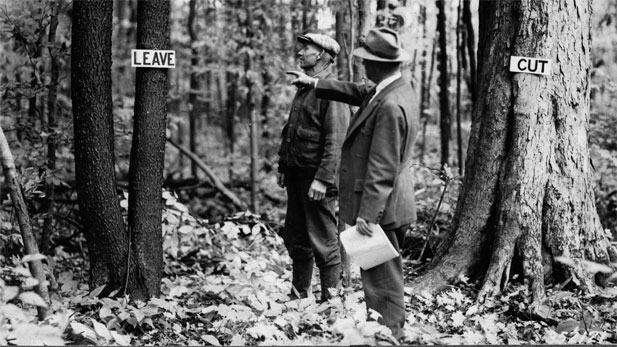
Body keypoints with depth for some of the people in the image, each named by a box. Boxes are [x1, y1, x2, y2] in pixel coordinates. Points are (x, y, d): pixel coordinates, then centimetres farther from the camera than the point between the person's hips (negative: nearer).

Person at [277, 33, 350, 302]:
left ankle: (330, 299, 6)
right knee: (295, 239, 15)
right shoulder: (304, 88, 15)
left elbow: (336, 140, -20)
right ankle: (298, 295, 27)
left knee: (323, 242, -2)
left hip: (316, 178, -9)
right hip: (296, 174, 9)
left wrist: (323, 178, -24)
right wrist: (283, 166, 17)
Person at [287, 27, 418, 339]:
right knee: (385, 276, 18)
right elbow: (358, 93, 25)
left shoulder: (390, 106, -24)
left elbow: (382, 168, -25)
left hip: (379, 209, -11)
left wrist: (367, 214, -24)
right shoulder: (395, 89, 6)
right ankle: (390, 333, 27)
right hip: (388, 207, 11)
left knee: (383, 280, -2)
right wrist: (315, 83, 24)